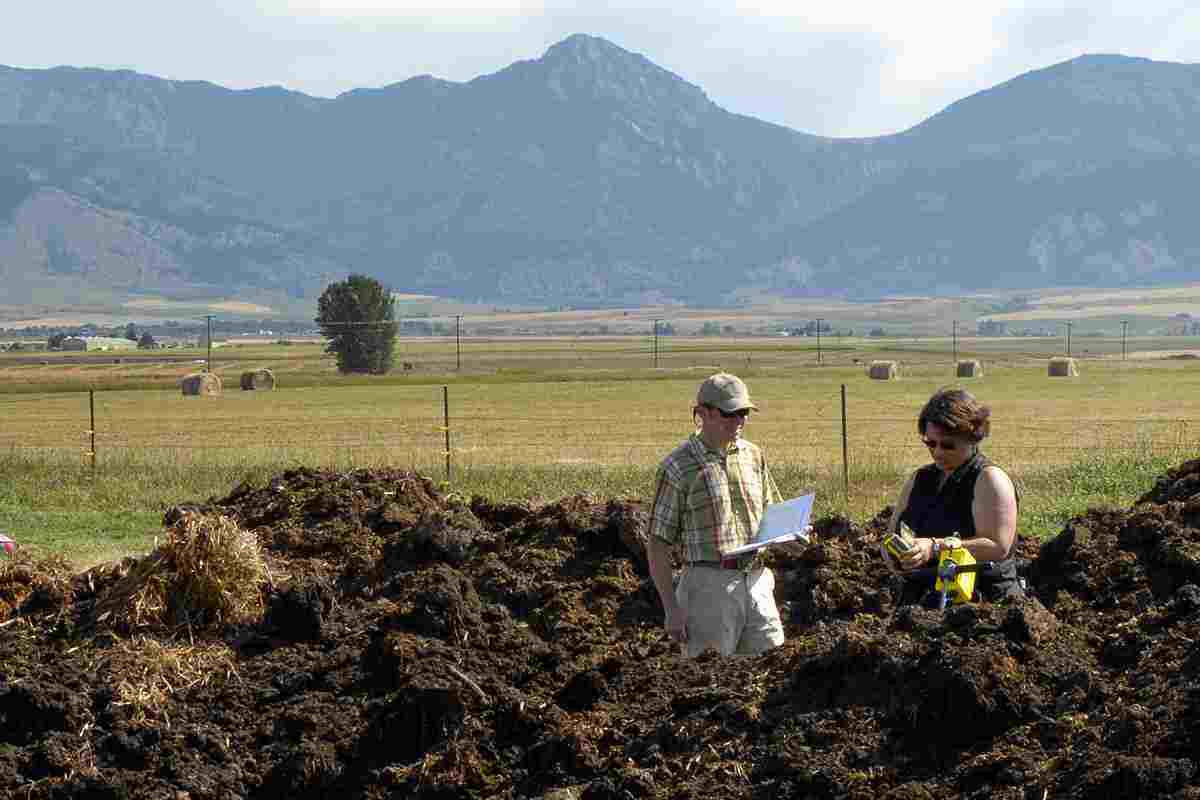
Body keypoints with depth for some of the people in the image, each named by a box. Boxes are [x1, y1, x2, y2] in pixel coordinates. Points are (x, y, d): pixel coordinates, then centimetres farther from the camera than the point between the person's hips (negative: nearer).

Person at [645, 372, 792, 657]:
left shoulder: (753, 455, 12)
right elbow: (657, 545, -5)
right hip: (708, 587, -5)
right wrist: (672, 609, -12)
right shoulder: (678, 466, -5)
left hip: (757, 583, 5)